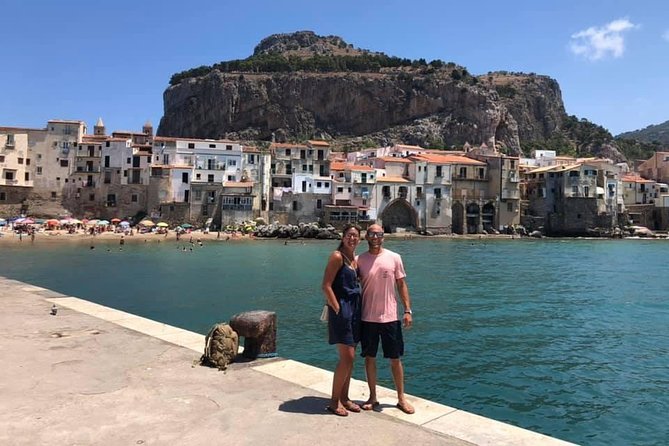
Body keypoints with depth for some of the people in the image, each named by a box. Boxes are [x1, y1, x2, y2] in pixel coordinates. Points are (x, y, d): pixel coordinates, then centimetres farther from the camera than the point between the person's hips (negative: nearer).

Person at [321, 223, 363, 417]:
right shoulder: (337, 257, -11)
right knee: (347, 357, -6)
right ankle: (334, 401, 8)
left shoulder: (355, 259, 13)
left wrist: (356, 310, 11)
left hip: (354, 309, 8)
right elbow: (326, 286, -15)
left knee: (350, 357, 12)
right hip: (341, 309, -8)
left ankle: (344, 397, 24)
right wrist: (337, 309, -17)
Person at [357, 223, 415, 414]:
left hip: (390, 317, 0)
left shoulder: (394, 258, -1)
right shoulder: (360, 260, -1)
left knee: (395, 359, 8)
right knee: (369, 358, 10)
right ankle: (372, 398, 25)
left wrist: (408, 310, -2)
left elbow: (401, 285, 4)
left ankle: (401, 398, 23)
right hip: (368, 318, 1)